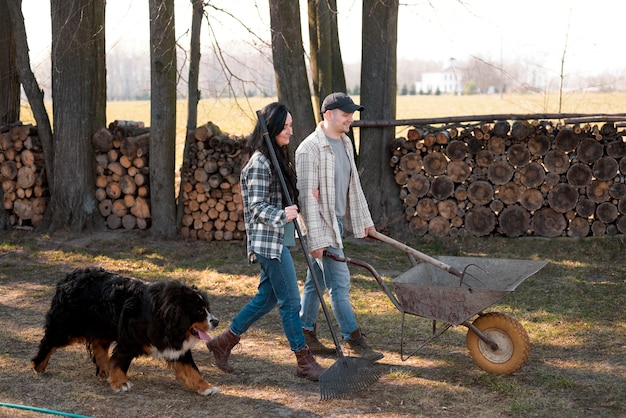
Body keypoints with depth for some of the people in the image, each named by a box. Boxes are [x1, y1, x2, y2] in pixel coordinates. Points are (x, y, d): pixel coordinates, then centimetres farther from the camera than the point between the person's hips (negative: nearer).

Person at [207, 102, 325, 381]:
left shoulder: (276, 157, 14)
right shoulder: (259, 163, -17)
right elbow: (257, 207, -20)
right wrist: (281, 216, -33)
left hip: (277, 239, 10)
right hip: (268, 240, -10)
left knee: (267, 296, 15)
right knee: (290, 301, -3)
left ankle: (224, 342, 25)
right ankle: (305, 362, 6)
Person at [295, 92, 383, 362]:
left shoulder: (345, 143, 10)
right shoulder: (310, 149, -18)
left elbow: (353, 185, 19)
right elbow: (308, 196, -20)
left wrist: (364, 219, 19)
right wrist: (316, 239, -23)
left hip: (337, 220, 9)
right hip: (321, 224, -9)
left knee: (317, 281, 15)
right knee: (340, 282, -6)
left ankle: (306, 336, 24)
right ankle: (354, 341, -1)